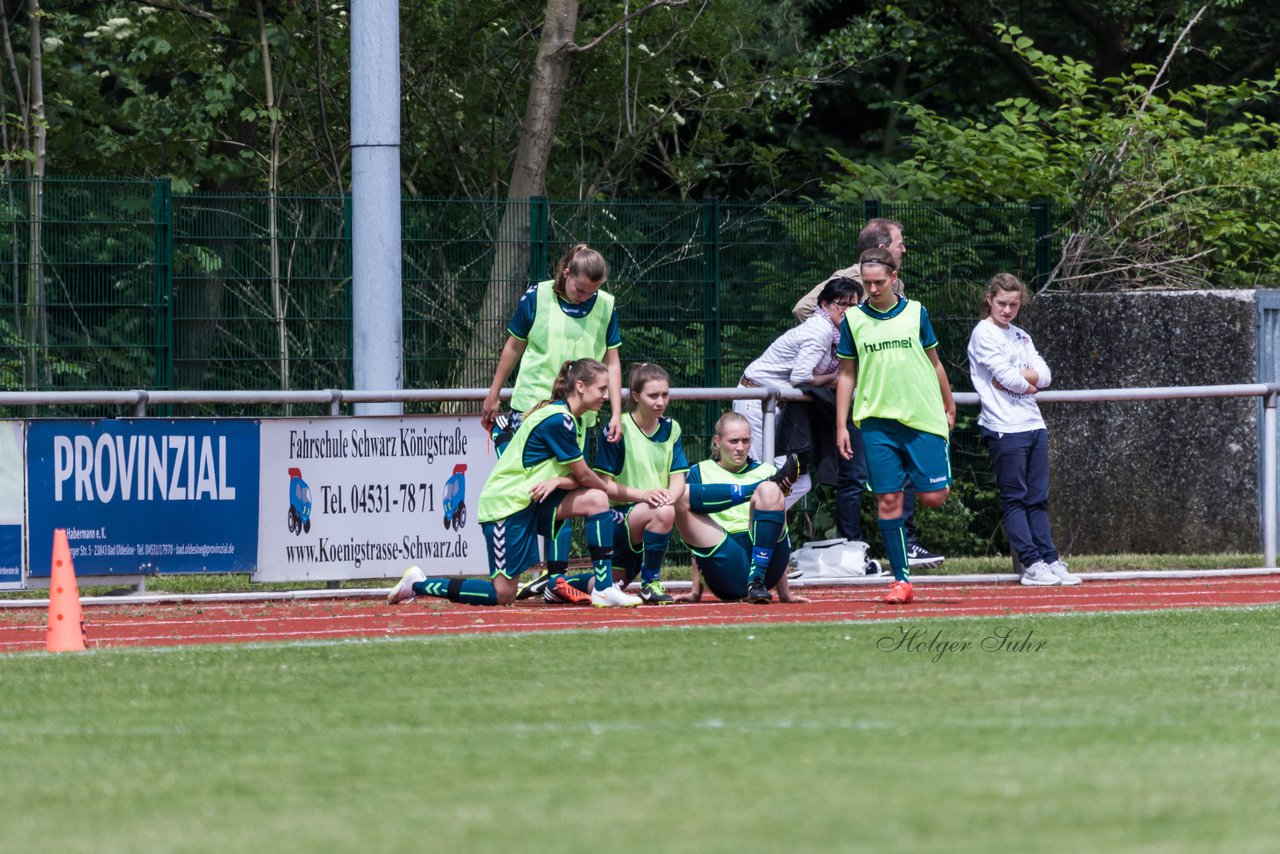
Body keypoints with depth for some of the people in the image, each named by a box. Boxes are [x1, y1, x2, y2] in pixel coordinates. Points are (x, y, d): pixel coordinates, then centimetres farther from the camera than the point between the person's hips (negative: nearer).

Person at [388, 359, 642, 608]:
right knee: (502, 596, -6)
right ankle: (418, 584, 6)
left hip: (533, 501, 9)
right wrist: (606, 487, 7)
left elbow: (576, 478, 6)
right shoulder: (558, 420, -20)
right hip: (506, 503, -9)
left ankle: (604, 590, -8)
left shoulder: (571, 419, 11)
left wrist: (557, 481, -16)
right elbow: (583, 476, -12)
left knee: (596, 500, -7)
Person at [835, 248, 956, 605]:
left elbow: (934, 363, 15)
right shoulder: (853, 320, 5)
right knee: (887, 500, -4)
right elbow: (847, 375, 10)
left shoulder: (915, 313, 5)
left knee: (933, 496, -6)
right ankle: (901, 581, 0)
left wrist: (949, 407, 19)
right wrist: (841, 425, 5)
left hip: (923, 418, 0)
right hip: (877, 423, 0)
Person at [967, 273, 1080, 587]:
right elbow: (1005, 376, -14)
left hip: (1033, 423, 7)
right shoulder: (983, 334, -3)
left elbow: (1044, 375, 7)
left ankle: (1050, 560, 7)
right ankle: (1032, 564, -5)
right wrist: (1027, 383, 3)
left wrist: (1016, 378, -9)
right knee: (1015, 499, -4)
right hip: (1005, 428, -7)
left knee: (1038, 498, 7)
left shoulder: (1021, 337, 18)